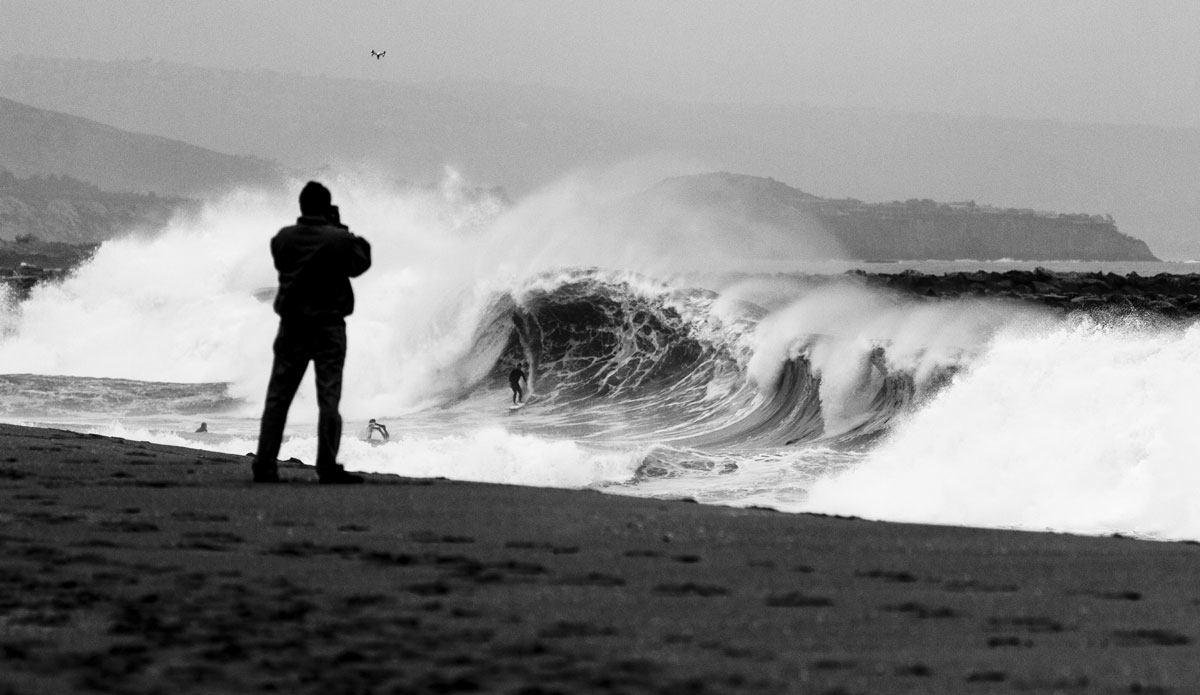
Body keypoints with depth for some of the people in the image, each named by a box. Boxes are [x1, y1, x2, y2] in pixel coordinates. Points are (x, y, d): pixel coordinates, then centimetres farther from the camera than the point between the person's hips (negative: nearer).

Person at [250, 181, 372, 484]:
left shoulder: (283, 238, -2)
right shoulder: (340, 239, -10)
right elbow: (359, 265, 6)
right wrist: (358, 240, 25)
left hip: (292, 325, 2)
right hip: (329, 326, -2)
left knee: (278, 397, 6)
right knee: (328, 397, 1)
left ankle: (265, 465, 4)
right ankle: (328, 467, -3)